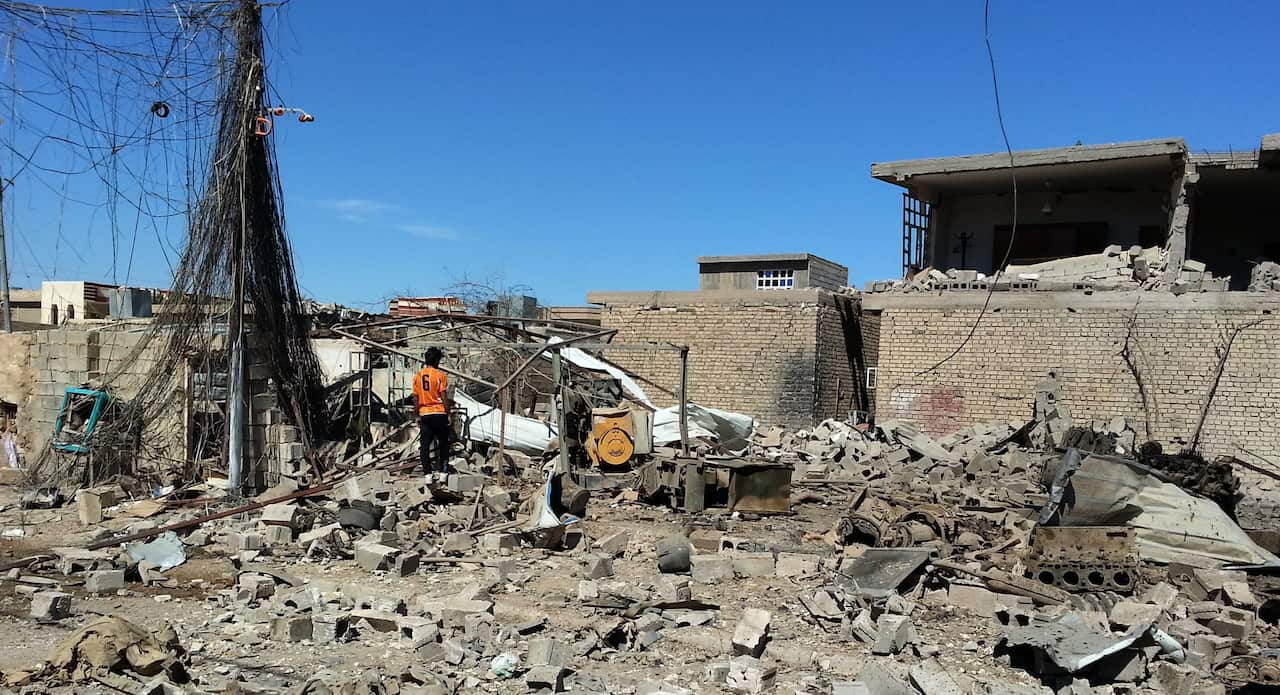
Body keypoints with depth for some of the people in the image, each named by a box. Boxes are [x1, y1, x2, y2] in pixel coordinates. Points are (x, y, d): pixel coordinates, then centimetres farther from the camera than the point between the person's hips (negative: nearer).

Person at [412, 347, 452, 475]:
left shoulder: (417, 376, 5)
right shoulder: (440, 375, -7)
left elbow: (416, 398, 7)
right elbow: (444, 397, -9)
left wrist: (417, 416, 14)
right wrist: (448, 414, -2)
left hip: (424, 414, 3)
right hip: (439, 413, -3)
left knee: (424, 445, 5)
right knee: (443, 443, 9)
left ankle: (427, 473, 2)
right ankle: (442, 470, 8)